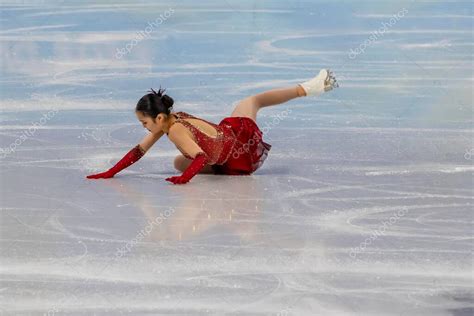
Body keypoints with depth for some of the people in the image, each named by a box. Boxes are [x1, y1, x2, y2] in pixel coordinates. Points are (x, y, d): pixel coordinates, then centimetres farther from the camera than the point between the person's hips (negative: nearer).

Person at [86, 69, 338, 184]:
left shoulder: (175, 131, -32)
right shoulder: (167, 120, -8)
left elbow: (201, 157, -39)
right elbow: (138, 151, -3)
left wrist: (185, 177, -52)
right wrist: (109, 173, -7)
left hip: (243, 136, -9)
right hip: (232, 129, 9)